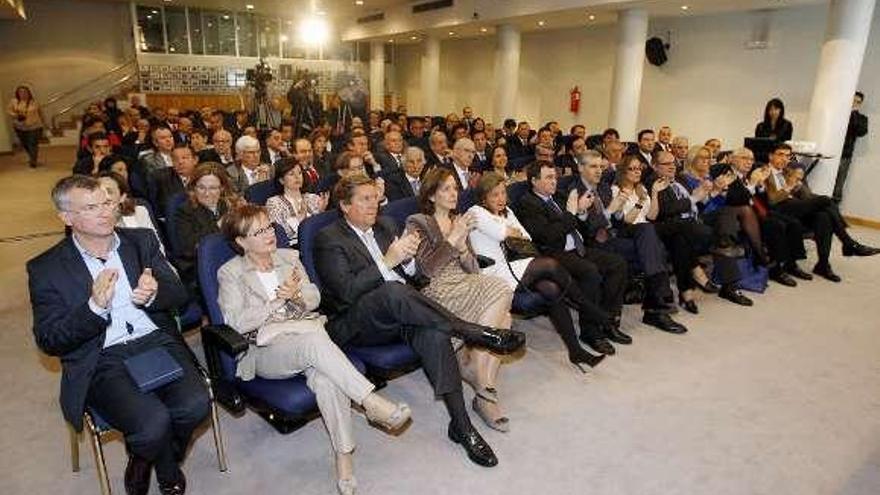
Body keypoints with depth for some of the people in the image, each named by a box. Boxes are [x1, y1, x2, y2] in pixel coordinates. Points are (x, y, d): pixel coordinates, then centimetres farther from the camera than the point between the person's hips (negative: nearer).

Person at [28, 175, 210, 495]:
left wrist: (153, 294, -16)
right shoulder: (46, 269, 3)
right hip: (102, 361, -2)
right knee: (153, 422, -27)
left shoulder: (141, 240, 11)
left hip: (157, 340, 3)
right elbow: (49, 342, -2)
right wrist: (95, 306, -20)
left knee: (195, 405, -22)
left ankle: (146, 459, 13)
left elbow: (179, 295, 8)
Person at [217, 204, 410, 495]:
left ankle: (343, 457, -26)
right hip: (265, 349, -3)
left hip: (306, 332, 3)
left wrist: (296, 294, -10)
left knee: (325, 378, -32)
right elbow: (237, 322, -5)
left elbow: (314, 297, 12)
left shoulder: (289, 257, 18)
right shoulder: (230, 273, 7)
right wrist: (277, 300, -11)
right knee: (314, 342, -37)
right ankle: (372, 402, -37)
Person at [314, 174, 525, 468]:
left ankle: (461, 424, -24)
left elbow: (411, 276, 18)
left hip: (400, 311, 5)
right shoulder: (328, 239, -1)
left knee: (433, 331, -28)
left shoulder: (386, 225, 18)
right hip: (354, 325, -4)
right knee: (394, 291, -36)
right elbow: (346, 290, -15)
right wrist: (388, 261, -21)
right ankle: (476, 333, -28)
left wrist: (408, 258, -5)